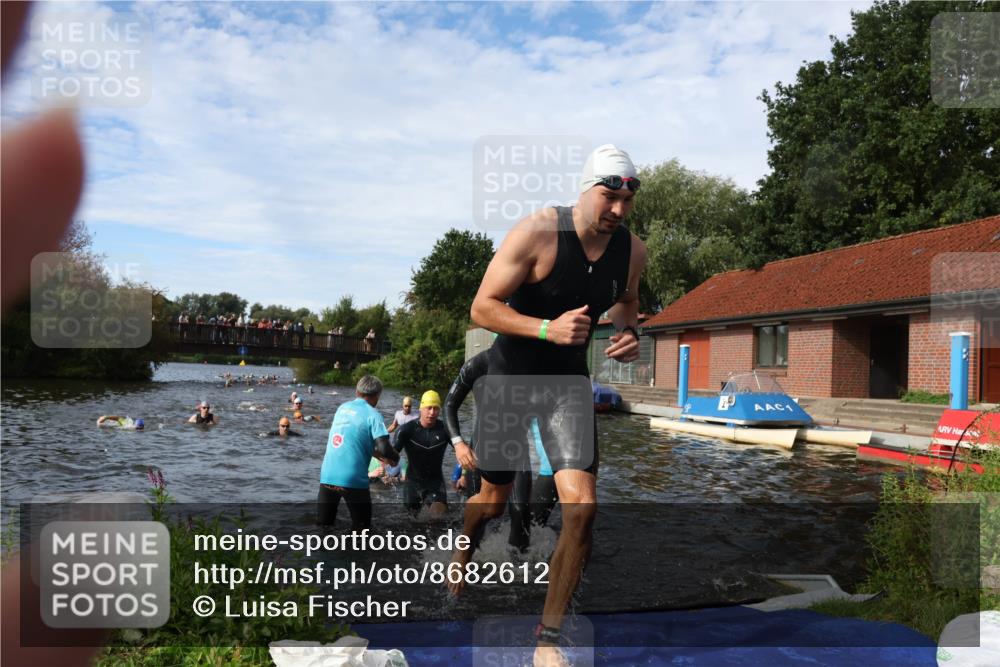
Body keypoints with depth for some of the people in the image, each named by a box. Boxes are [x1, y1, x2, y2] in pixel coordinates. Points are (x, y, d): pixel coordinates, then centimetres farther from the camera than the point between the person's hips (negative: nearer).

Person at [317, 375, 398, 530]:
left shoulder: (343, 408, 13)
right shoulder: (372, 414, -5)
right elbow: (384, 448, -15)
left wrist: (377, 455, 27)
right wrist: (395, 458, 6)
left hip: (327, 476, 5)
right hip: (353, 479, -5)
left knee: (322, 525, 15)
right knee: (362, 527, 10)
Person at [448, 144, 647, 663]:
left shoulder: (632, 250, -5)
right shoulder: (536, 234, -21)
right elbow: (482, 307, -19)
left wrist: (628, 334, -5)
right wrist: (547, 328, -32)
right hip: (510, 373, -3)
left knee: (582, 507, -15)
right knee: (494, 499, 14)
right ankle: (464, 546, 53)